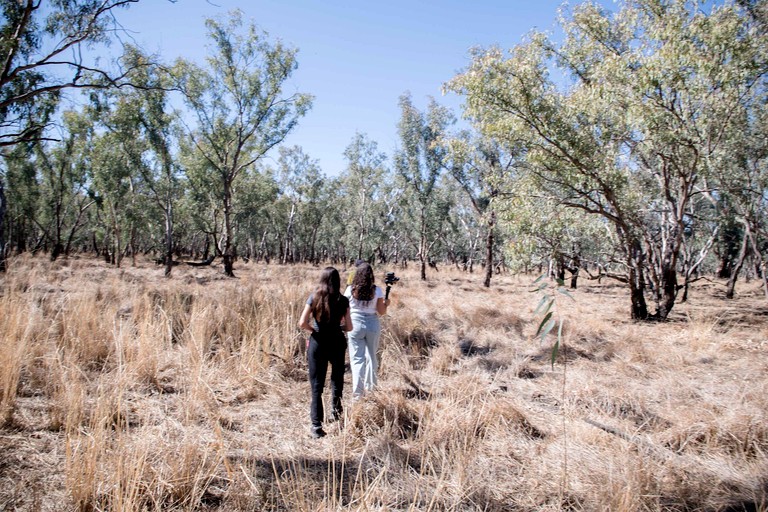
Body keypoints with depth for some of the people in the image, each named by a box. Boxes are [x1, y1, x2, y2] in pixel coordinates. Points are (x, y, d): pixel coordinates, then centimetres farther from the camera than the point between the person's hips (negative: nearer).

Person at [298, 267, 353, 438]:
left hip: (317, 343, 0)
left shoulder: (314, 298, -6)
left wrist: (314, 329, 7)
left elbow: (302, 323, -11)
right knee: (337, 379, 26)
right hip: (337, 343, 1)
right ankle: (337, 411, 30)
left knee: (317, 386, 5)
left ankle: (317, 426, 3)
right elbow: (348, 327, -5)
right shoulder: (343, 301, -6)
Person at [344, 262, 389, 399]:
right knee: (372, 356, 17)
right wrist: (386, 304, 15)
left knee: (357, 358, 5)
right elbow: (381, 312, -3)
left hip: (355, 325, -1)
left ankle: (358, 391, 1)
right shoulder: (377, 290, -6)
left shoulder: (350, 289, -6)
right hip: (373, 325, 1)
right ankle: (370, 387, 27)